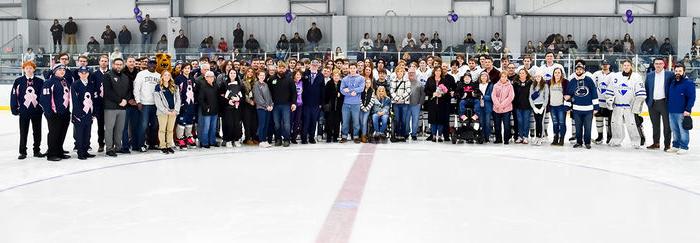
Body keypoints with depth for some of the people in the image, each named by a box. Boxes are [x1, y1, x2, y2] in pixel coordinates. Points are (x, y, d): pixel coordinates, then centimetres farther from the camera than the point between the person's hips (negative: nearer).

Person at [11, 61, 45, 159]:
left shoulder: (40, 81, 1)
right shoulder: (18, 81, 0)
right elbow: (14, 95, 1)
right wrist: (14, 109, -3)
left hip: (37, 110, 1)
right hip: (24, 110, -1)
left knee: (37, 132, 9)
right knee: (23, 132, 5)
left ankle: (37, 150, 20)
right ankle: (22, 152, 13)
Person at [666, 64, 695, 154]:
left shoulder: (689, 83, -7)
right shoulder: (672, 83, 14)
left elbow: (691, 98, -11)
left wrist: (688, 110, -18)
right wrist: (669, 108, 18)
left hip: (682, 112, -7)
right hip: (671, 112, 7)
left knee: (683, 130, -2)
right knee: (675, 130, 14)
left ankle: (684, 147, 5)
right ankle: (676, 146, 24)